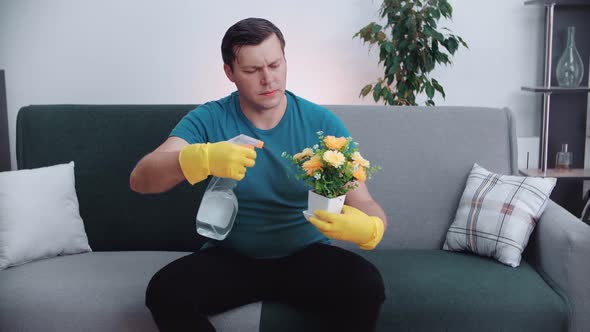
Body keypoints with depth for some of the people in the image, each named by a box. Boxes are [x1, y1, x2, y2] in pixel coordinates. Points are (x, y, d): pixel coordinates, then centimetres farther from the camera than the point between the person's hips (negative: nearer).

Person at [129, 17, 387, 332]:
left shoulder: (322, 123, -6)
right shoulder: (208, 120, -7)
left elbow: (363, 202, -8)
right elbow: (140, 179, -18)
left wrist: (371, 228, -35)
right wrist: (203, 158, -39)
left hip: (306, 256, 0)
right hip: (230, 257, 0)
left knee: (366, 286, -28)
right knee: (164, 292, -27)